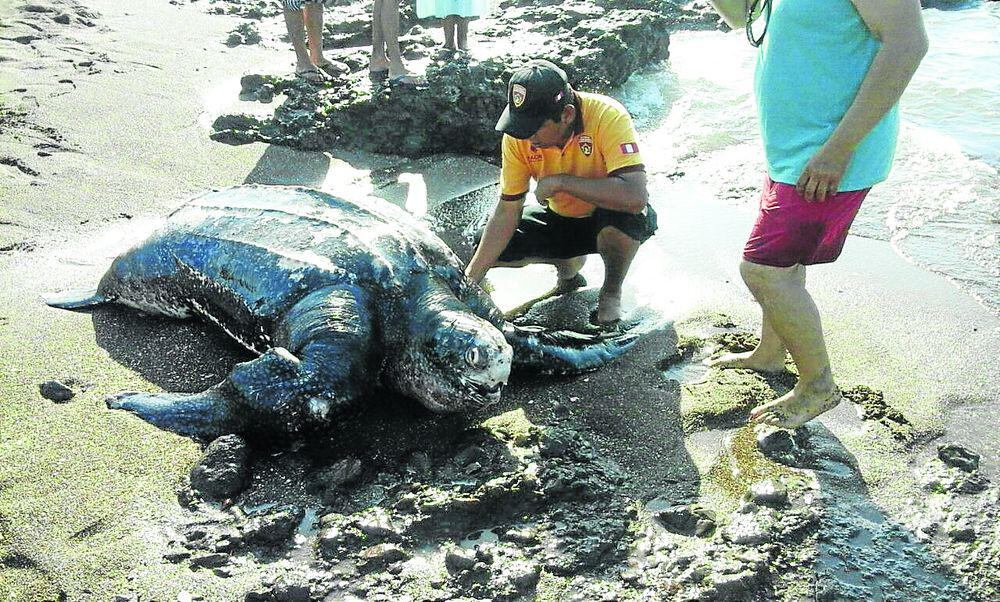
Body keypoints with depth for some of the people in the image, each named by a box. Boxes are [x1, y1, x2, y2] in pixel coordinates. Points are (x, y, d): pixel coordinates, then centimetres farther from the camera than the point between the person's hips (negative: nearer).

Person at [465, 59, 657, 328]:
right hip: (560, 217, 4)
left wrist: (561, 181, -38)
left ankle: (612, 291, -5)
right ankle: (568, 264, 15)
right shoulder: (518, 136, -19)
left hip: (610, 217, -4)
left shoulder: (607, 117, -32)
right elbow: (507, 211, -14)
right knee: (489, 246, -13)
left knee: (624, 215, -39)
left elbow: (634, 196, -43)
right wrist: (470, 280, -20)